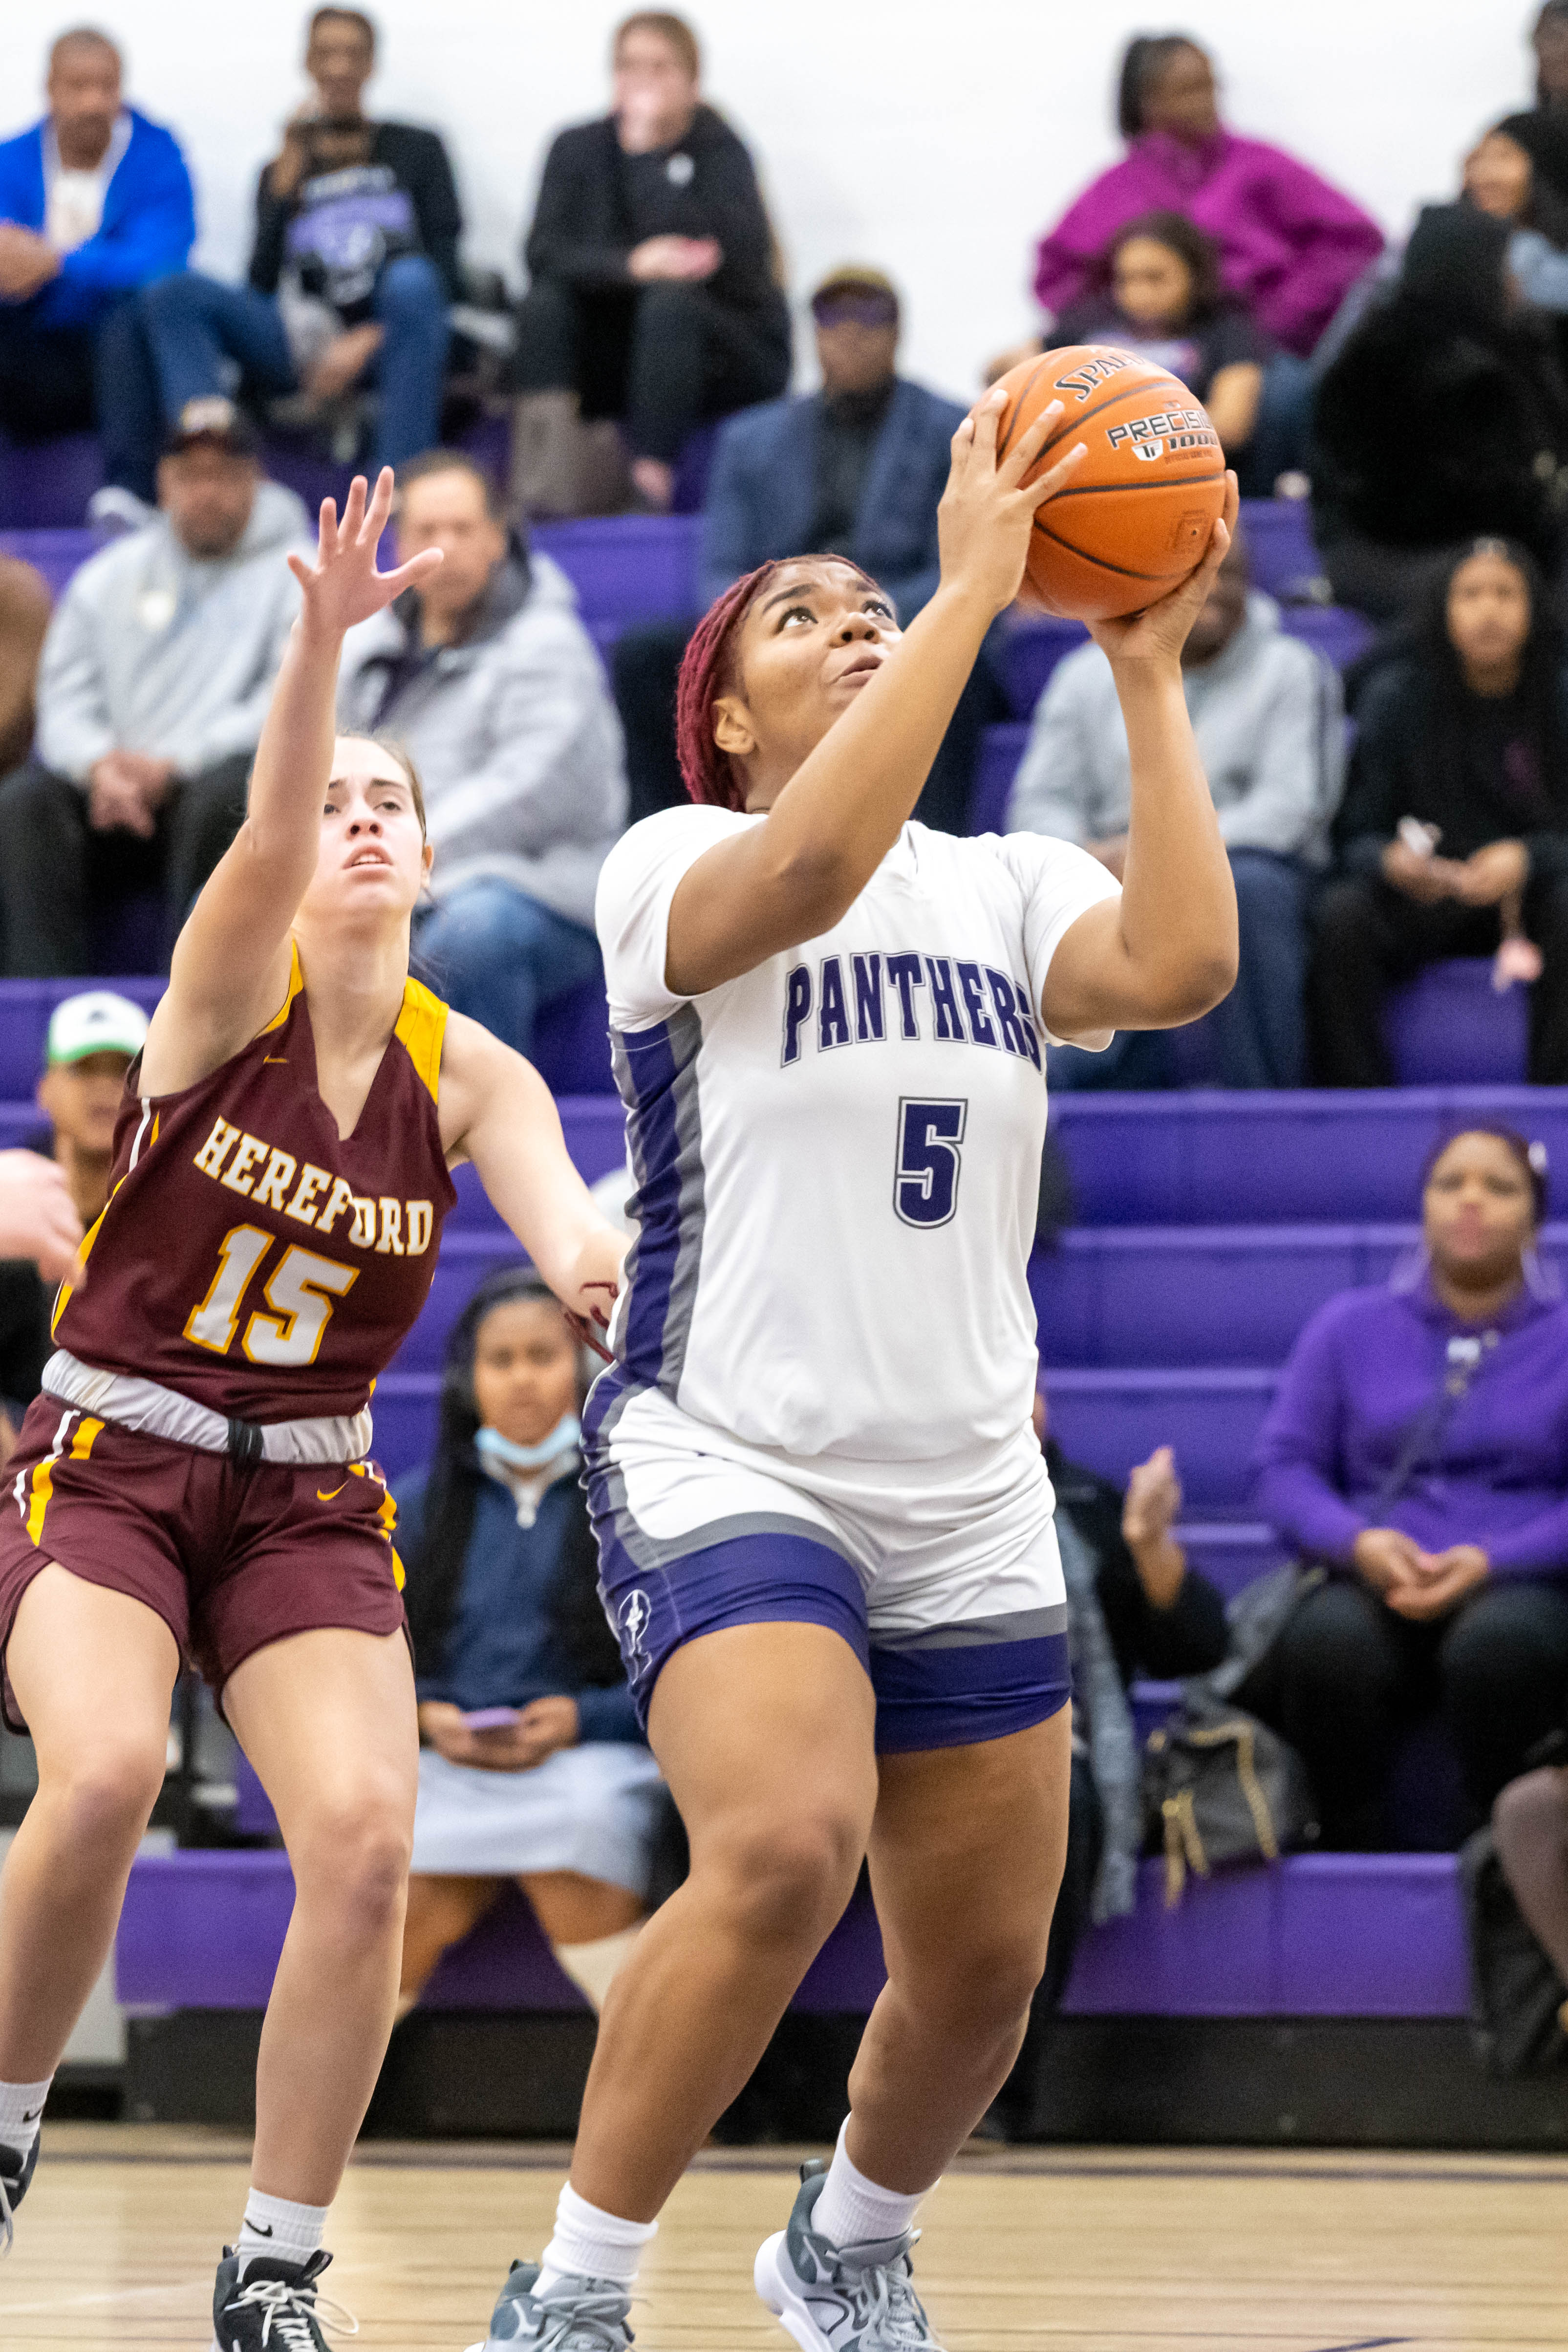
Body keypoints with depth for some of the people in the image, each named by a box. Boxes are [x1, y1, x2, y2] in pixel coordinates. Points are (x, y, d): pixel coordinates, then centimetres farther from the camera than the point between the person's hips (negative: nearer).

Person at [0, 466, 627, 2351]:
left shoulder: (464, 1073, 2)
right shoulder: (227, 992, -6)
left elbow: (573, 1239, -15)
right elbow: (262, 838, -27)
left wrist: (609, 1264, -40)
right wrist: (323, 638, -45)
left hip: (308, 1501, 3)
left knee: (365, 1834, -19)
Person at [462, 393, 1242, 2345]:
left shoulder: (1007, 884, 11)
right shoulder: (672, 864, -1)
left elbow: (1179, 963, -10)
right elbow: (809, 870, -25)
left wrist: (1145, 667, -8)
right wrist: (976, 589, -24)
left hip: (968, 1502, 5)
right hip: (726, 1466, -5)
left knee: (986, 1963, 9)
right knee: (784, 1849, -30)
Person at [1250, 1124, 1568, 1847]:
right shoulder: (1350, 1327, 17)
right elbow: (1282, 1466, 10)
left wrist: (1492, 1561, -15)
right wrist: (1358, 1542, -11)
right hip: (1377, 1591, 1)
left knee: (1499, 1644, -39)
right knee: (1326, 1642, -36)